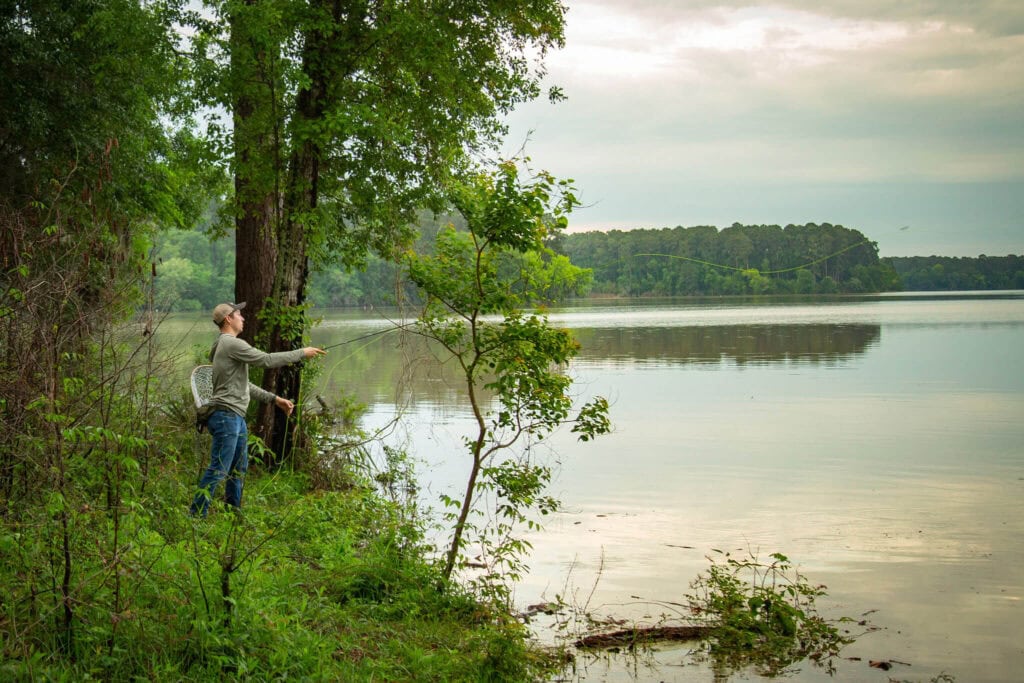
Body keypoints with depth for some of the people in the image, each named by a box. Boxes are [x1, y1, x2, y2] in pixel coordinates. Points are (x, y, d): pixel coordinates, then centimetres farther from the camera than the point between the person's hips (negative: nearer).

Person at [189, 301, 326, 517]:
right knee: (218, 470, -9)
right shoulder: (231, 344, -14)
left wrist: (274, 399, 21)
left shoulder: (228, 345, 19)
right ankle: (196, 515, -5)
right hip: (226, 416, -11)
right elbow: (267, 360, -16)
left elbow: (243, 385, 23)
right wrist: (302, 353, -7)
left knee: (239, 469, 17)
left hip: (236, 418, 11)